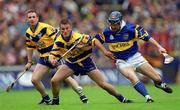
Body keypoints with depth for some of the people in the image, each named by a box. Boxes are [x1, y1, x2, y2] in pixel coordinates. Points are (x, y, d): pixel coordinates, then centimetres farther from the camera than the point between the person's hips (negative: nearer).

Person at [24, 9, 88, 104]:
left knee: (66, 77, -18)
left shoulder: (45, 28, -16)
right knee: (34, 80, -2)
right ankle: (46, 98, 17)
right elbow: (30, 47, 19)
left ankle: (81, 94, -13)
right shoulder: (28, 33, 5)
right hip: (44, 58, 6)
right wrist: (29, 62, 19)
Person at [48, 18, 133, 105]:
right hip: (70, 63, 3)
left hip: (85, 62, -3)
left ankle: (121, 98, 14)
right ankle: (55, 101, 10)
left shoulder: (79, 37, -28)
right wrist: (52, 60, -39)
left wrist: (105, 52, -24)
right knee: (54, 81, -13)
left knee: (102, 84, -4)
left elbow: (94, 41, -18)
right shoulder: (58, 42, -17)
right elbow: (52, 55, -15)